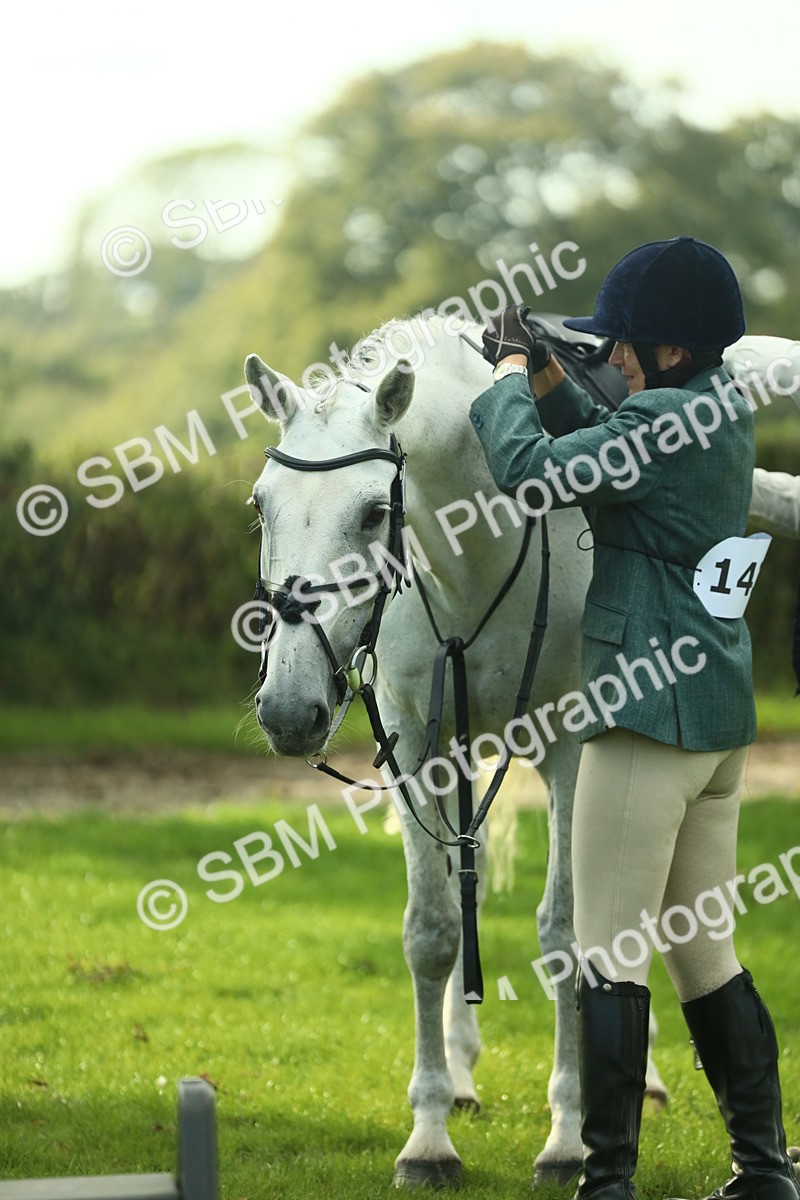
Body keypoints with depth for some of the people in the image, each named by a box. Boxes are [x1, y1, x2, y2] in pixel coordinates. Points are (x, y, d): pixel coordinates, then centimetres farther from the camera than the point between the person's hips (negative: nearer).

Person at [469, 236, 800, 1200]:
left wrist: (508, 383, -5)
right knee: (703, 950, 16)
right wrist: (543, 375, 11)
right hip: (719, 713, 10)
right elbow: (605, 452, 24)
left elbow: (533, 472, -22)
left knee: (609, 955, -4)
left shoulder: (664, 418, -17)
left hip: (649, 710, -10)